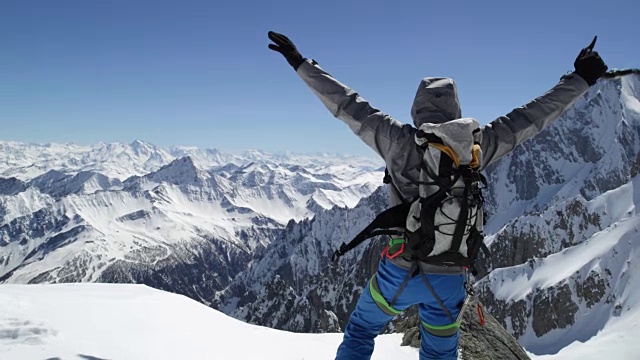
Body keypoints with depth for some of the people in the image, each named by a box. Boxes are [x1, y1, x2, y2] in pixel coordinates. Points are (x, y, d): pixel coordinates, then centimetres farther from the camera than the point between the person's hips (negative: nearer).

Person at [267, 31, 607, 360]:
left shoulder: (399, 141, -9)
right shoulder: (474, 146, -6)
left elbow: (346, 104, -4)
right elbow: (533, 116, 3)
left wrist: (301, 63, 6)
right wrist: (581, 79, 16)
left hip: (399, 271, -1)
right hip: (449, 279, 2)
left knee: (359, 333, 23)